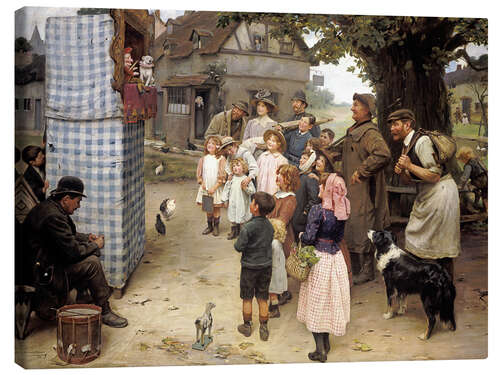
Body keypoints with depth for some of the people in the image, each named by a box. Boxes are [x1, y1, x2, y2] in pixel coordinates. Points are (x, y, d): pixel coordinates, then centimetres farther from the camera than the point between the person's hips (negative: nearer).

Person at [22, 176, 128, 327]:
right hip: (44, 272, -11)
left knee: (91, 256, 14)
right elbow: (73, 251, -26)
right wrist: (95, 245, -9)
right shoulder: (53, 217, -26)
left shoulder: (49, 207, 7)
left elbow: (67, 236, 24)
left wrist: (87, 237, 10)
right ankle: (104, 312, -9)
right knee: (92, 263, -19)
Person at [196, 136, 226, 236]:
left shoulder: (221, 159, -8)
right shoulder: (203, 158, 5)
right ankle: (209, 226, 25)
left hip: (216, 188, -3)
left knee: (216, 208, 3)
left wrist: (214, 188, -15)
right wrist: (202, 183, -7)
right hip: (205, 188, 3)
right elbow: (199, 173, 9)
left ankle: (216, 227, 17)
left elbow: (222, 176, -11)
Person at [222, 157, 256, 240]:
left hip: (242, 203, -4)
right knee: (232, 218, 14)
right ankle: (234, 232, 29)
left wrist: (245, 188, -25)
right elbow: (226, 189, 9)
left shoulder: (246, 179, -9)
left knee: (242, 219, 4)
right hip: (232, 203, 4)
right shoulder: (231, 179, 2)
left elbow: (252, 191, -10)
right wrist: (225, 199, 8)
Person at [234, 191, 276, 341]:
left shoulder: (248, 227, -22)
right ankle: (264, 329, 21)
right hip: (267, 265, 5)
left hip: (250, 266, -4)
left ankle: (247, 326, 27)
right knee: (263, 299, 14)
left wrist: (237, 242, 3)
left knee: (247, 298, 13)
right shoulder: (269, 225, -4)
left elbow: (239, 247, -19)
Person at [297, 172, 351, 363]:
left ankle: (320, 351, 9)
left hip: (318, 259, -6)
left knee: (317, 303, 4)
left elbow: (308, 238, -20)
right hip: (336, 257, 6)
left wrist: (301, 235, 0)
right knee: (331, 301, 17)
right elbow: (339, 236, 9)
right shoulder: (341, 210, 0)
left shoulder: (317, 210, -19)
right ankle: (326, 343, 30)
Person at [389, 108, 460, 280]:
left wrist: (410, 166, -21)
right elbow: (410, 180, 15)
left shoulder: (422, 142, -19)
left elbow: (434, 176, -24)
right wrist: (401, 172, -6)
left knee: (442, 242, -1)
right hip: (425, 195, 10)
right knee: (414, 234, 11)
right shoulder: (406, 145, 10)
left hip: (440, 193, -10)